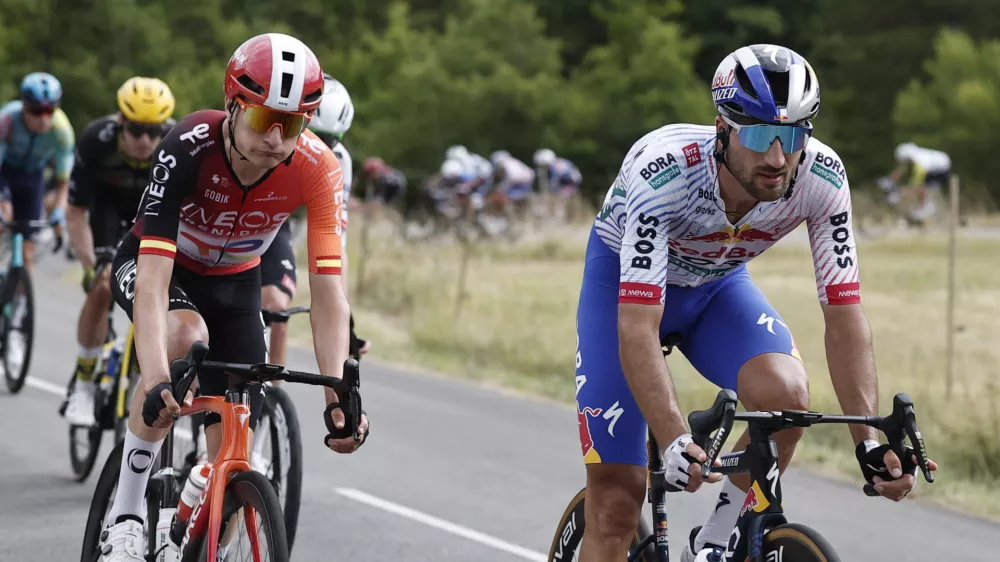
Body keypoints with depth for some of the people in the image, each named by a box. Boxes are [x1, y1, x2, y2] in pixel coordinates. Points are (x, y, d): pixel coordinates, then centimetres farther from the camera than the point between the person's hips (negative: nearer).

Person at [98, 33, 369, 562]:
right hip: (155, 264, -3)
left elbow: (328, 294, -30)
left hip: (234, 283, 3)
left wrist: (338, 395, -44)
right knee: (186, 335, -37)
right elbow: (153, 283, -43)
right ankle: (125, 515, -24)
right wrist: (157, 382, -57)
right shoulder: (189, 148, -37)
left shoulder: (316, 169, -29)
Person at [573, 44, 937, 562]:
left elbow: (843, 312, -24)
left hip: (718, 284, 3)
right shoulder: (664, 173, -38)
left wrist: (870, 440, -35)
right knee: (618, 498, -10)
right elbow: (637, 329, -42)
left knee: (786, 394, -29)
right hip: (625, 281, -3)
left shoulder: (822, 178, -27)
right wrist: (675, 442, -54)